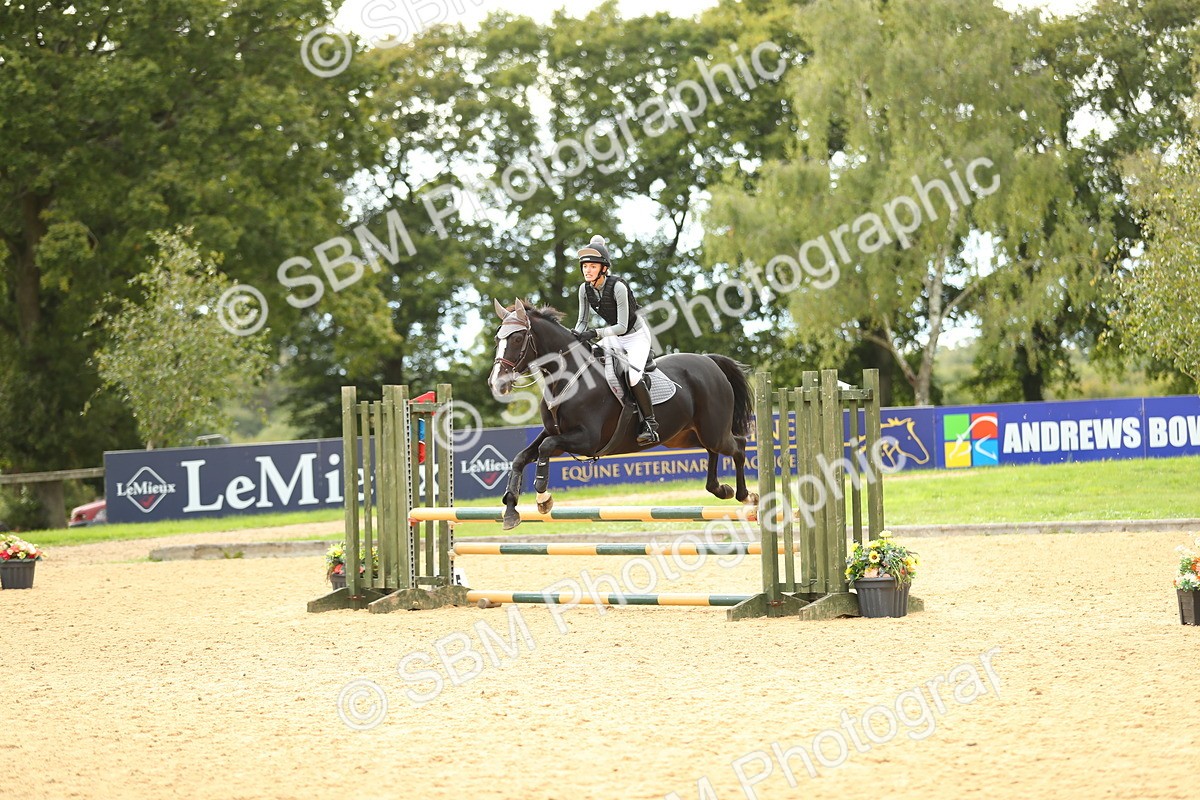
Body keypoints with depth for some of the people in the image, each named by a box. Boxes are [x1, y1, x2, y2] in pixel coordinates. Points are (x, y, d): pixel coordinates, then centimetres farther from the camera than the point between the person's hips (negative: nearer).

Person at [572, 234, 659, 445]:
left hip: (636, 335, -7)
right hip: (613, 339, 7)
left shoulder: (618, 287, -28)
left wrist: (596, 333, -40)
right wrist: (575, 337, -21)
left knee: (632, 376, -27)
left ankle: (650, 424, -15)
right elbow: (583, 321, 0)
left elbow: (622, 326, -28)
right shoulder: (585, 289, -9)